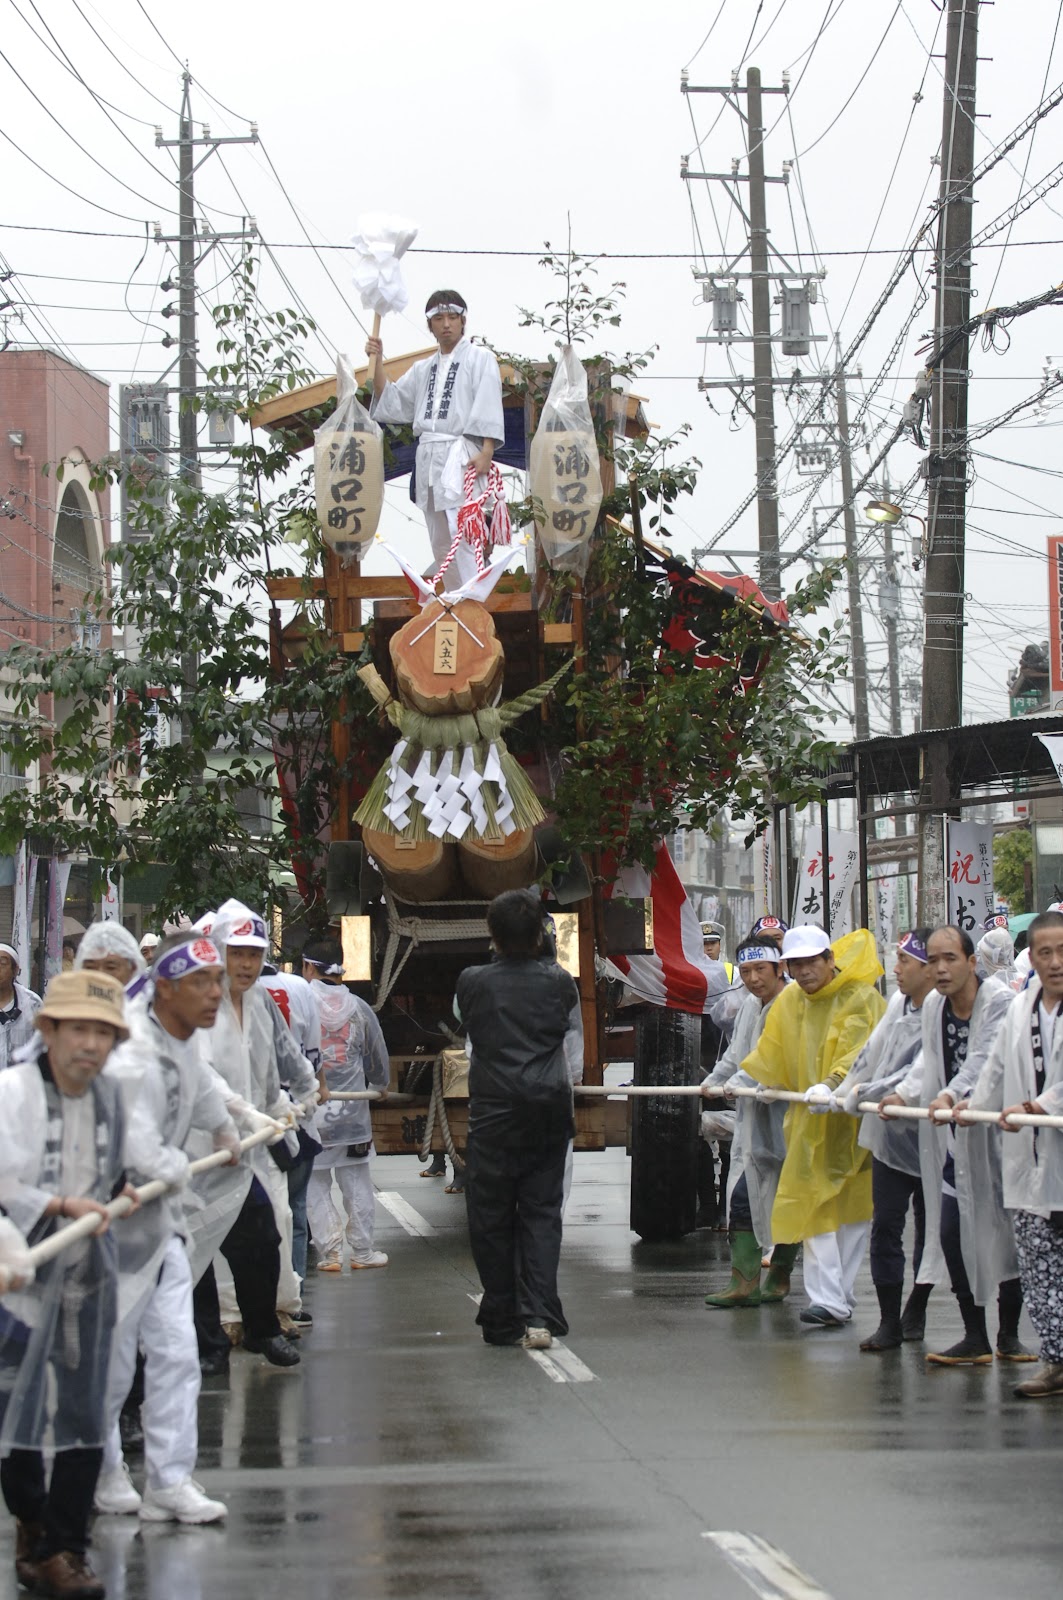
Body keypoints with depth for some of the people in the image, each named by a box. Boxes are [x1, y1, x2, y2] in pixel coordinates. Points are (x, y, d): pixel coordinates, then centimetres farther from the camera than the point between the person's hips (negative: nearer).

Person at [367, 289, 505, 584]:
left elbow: (488, 408, -5)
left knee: (461, 536, -18)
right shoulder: (423, 369, 23)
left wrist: (486, 452, -17)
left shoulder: (479, 359, 6)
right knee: (440, 543, 7)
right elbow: (391, 402, 19)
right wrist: (377, 362, 9)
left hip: (461, 455, -7)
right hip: (428, 457, 7)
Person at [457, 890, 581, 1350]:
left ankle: (502, 1322, 9)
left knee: (491, 1217, 7)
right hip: (549, 1109, 2)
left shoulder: (472, 982, -3)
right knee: (542, 1213, 3)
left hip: (493, 1111, -1)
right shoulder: (559, 982, 1)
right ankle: (538, 1317, -9)